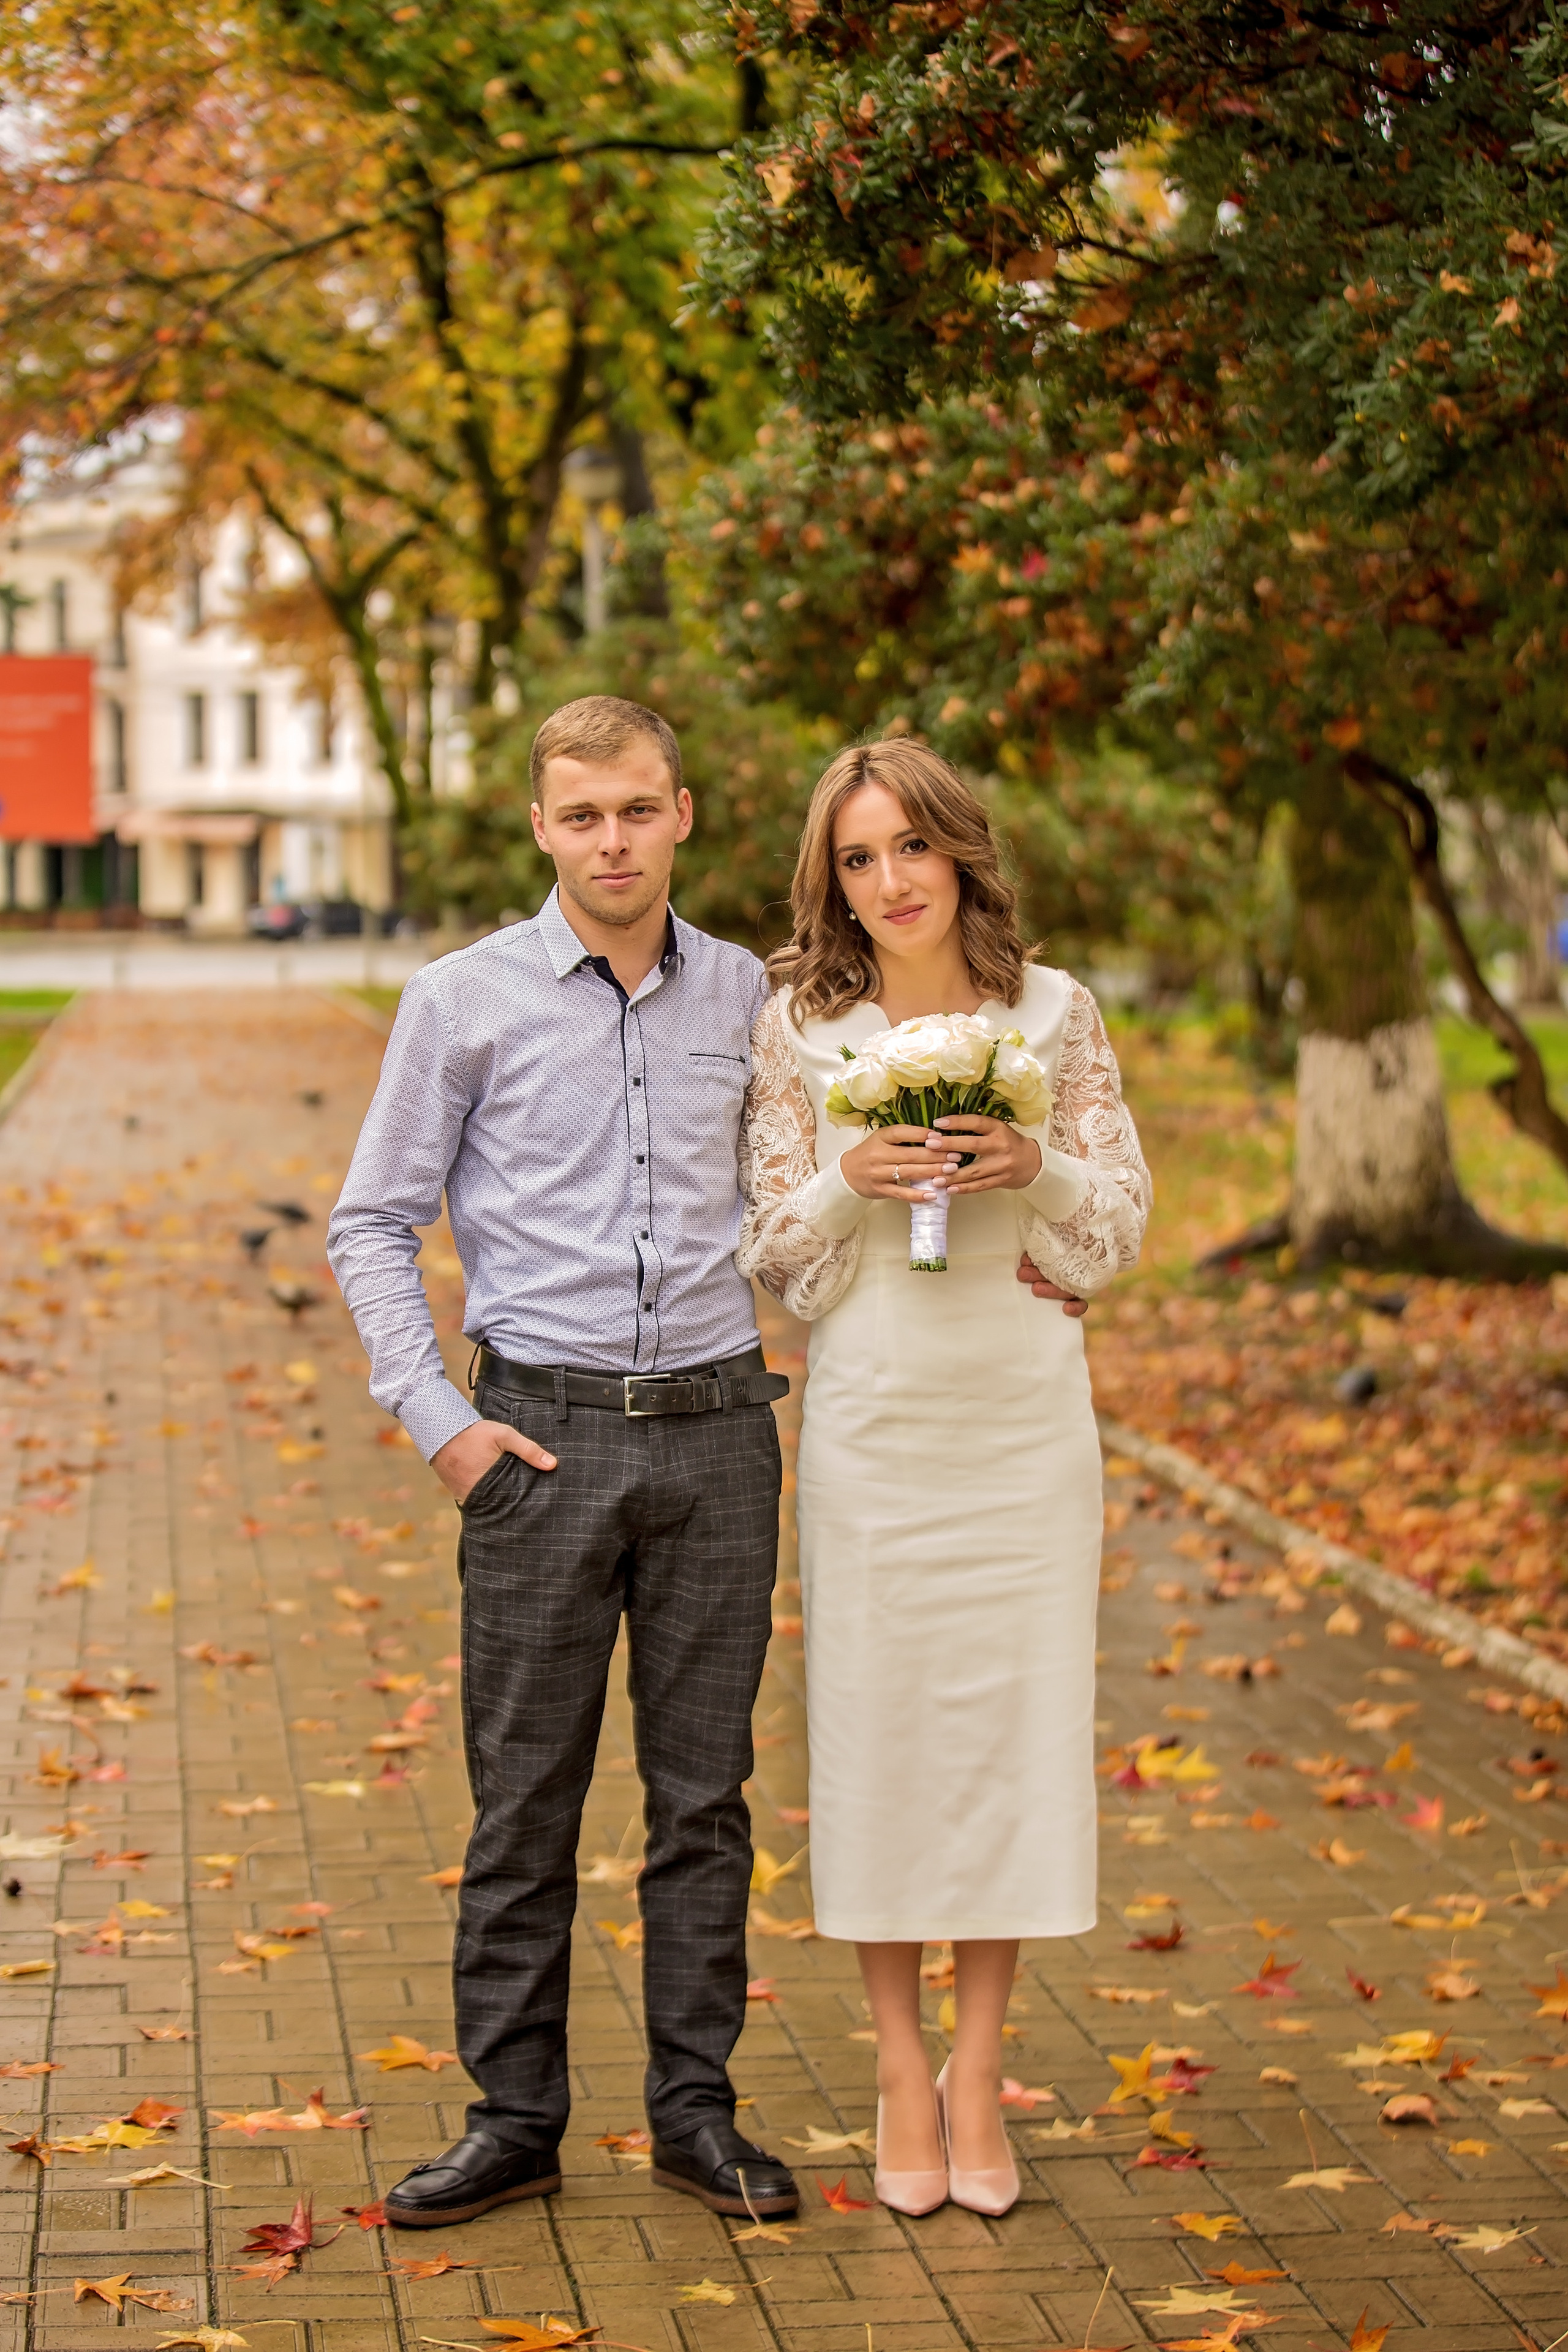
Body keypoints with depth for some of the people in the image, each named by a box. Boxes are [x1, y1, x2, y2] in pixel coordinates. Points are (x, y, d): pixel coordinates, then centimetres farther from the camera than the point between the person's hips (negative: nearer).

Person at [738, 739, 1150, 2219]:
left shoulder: (1054, 1014, 3)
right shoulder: (798, 1030, 1)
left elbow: (1123, 1224, 5)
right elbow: (774, 1258, 3)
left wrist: (1034, 1166, -14)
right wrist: (853, 1179, -16)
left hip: (1023, 1415, 1)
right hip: (873, 1416, 0)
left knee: (1012, 1723, 3)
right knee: (878, 1724, 2)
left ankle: (978, 2069, 15)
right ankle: (901, 2068, 16)